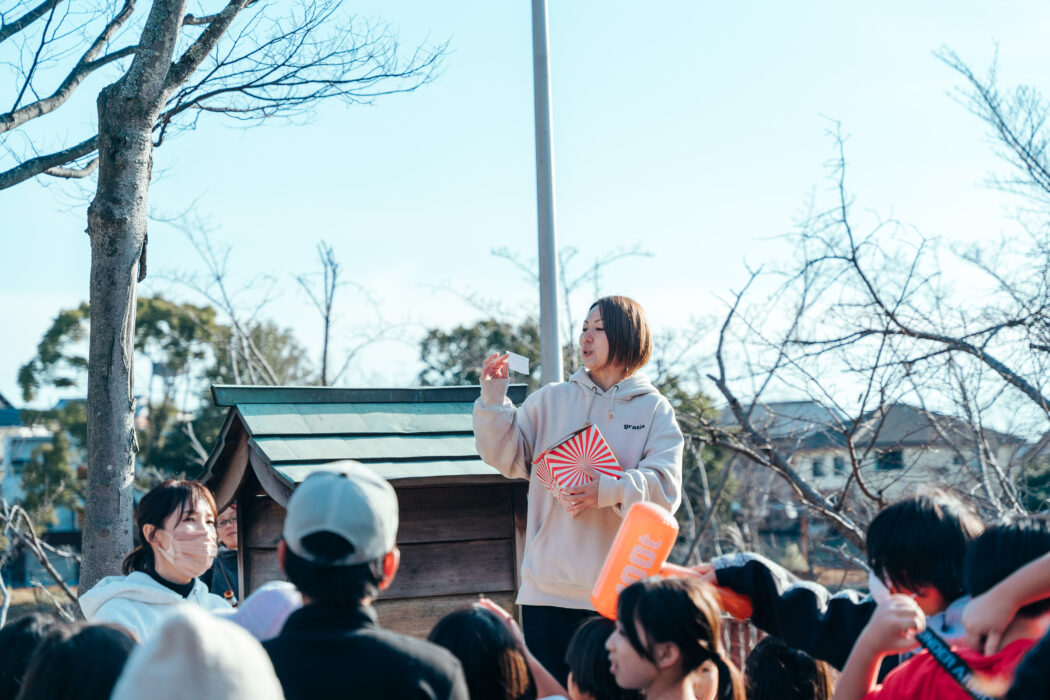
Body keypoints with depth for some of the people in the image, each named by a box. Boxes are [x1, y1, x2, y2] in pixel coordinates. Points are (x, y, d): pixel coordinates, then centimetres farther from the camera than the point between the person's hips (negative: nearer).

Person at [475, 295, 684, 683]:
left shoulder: (655, 410, 5)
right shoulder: (550, 399, 11)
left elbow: (665, 487, -8)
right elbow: (508, 457, 5)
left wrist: (608, 491, -24)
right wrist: (493, 399, -8)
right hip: (549, 587, 1)